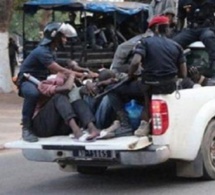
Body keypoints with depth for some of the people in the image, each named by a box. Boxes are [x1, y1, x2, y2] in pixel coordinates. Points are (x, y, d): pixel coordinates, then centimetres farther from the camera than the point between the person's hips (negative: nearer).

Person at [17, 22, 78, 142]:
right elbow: (60, 71, -31)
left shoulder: (51, 51, 8)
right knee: (33, 93, -42)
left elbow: (56, 71, 2)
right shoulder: (42, 52, -25)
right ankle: (26, 128, -29)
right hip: (27, 81, -9)